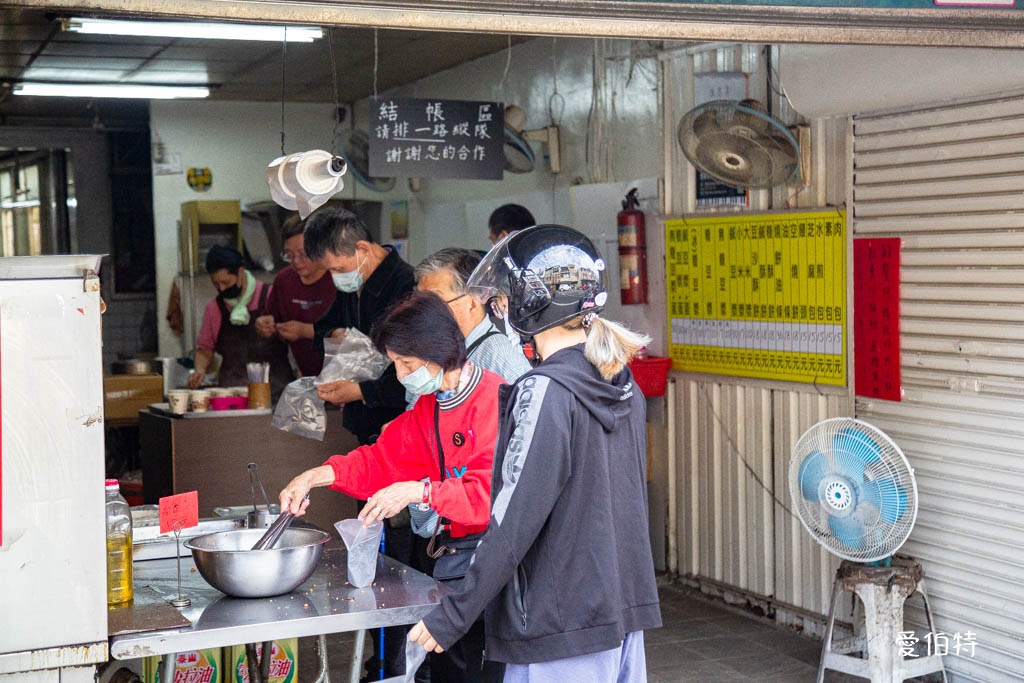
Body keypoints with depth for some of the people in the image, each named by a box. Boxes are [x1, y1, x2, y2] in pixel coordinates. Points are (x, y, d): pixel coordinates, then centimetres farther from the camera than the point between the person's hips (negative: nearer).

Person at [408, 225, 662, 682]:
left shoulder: (545, 392, -17)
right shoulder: (621, 383, 7)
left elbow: (513, 523, -19)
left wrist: (450, 617, -12)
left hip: (564, 630, -8)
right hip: (626, 612, 8)